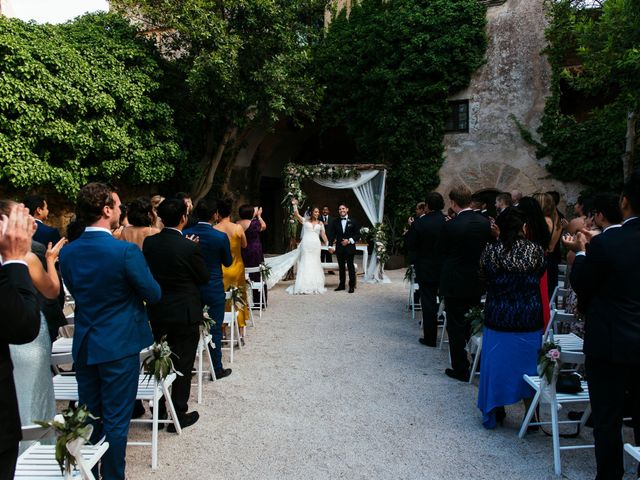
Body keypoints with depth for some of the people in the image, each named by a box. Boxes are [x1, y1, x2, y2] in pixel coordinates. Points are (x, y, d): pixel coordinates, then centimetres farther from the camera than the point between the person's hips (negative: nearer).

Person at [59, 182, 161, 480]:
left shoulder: (67, 252, -2)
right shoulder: (126, 251, -21)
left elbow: (75, 290, 11)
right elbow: (153, 294, -11)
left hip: (84, 345, 6)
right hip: (119, 346, -6)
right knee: (115, 419, 8)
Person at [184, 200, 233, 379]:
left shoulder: (185, 234, -7)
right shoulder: (221, 237, -16)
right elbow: (228, 262, -2)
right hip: (214, 288, -3)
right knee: (215, 329, 7)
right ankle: (217, 369, 16)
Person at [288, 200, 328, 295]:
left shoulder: (320, 223, 12)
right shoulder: (305, 221, 6)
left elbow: (323, 235, 13)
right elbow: (296, 215, -7)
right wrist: (295, 205, -20)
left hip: (316, 245, 2)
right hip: (306, 244, -2)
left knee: (315, 264, 6)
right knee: (305, 264, -2)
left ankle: (315, 286, 12)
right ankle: (304, 287, -1)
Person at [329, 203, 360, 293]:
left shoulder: (353, 221, 2)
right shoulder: (335, 222, 7)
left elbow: (358, 234, 1)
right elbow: (332, 235, 5)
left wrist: (349, 240, -12)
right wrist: (330, 245, -7)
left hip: (349, 247, -3)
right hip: (339, 248, 3)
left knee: (350, 266, 0)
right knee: (341, 267, 10)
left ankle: (352, 286, 6)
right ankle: (342, 285, 18)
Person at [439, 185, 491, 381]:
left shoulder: (451, 226, -19)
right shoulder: (485, 222, -3)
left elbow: (443, 251, -6)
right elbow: (486, 248, 8)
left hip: (455, 284, -5)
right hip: (477, 282, 6)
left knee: (456, 326, 5)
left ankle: (460, 369, 12)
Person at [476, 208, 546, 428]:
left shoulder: (491, 249, -9)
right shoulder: (536, 250, -7)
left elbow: (482, 276, 3)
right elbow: (541, 276, 7)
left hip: (497, 318, 0)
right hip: (529, 320, 0)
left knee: (496, 363, 13)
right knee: (527, 363, 13)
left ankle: (495, 411, 25)